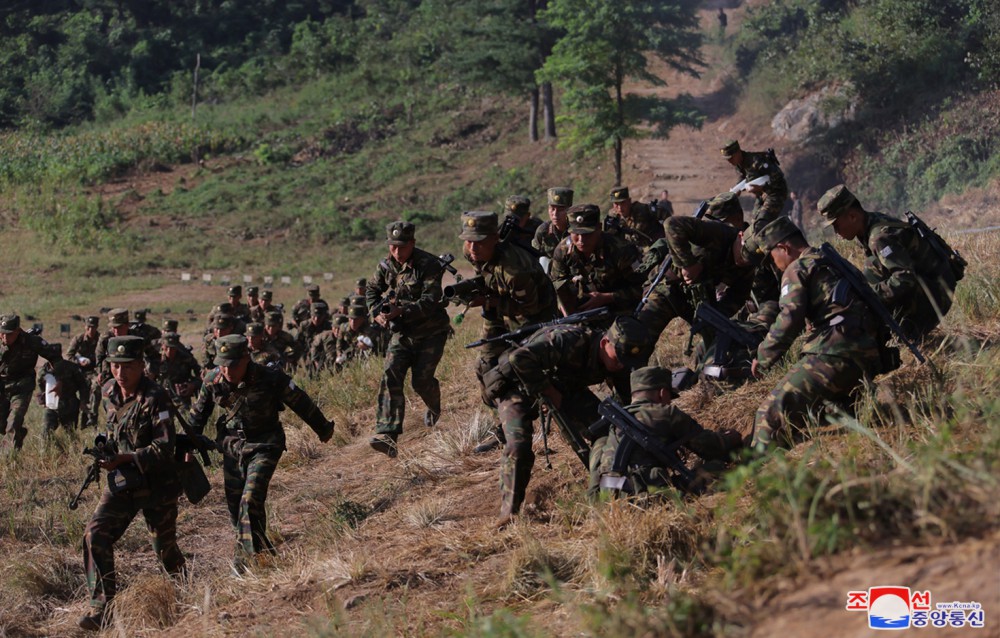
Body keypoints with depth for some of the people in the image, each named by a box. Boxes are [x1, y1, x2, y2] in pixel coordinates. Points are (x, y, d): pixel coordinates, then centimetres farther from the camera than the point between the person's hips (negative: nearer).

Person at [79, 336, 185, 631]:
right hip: (121, 482, 5)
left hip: (156, 484, -5)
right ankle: (101, 609, -14)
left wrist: (124, 458, -30)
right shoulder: (108, 392, 1)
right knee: (96, 534, -14)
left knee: (164, 546, 10)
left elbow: (165, 448, -24)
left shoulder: (155, 398, -20)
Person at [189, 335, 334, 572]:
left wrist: (323, 429, 5)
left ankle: (249, 557, -10)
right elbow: (199, 413, 6)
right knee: (234, 504, 8)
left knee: (251, 500, -18)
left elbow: (301, 403, -7)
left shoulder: (271, 379, -22)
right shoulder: (213, 380, -13)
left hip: (264, 445, -4)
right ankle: (246, 553, 30)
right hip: (232, 445, 4)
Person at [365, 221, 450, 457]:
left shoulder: (428, 265, -18)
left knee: (421, 380, -8)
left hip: (430, 333, -4)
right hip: (401, 332, 4)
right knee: (391, 378, -14)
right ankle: (386, 435, -24)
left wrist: (401, 311, -36)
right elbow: (372, 290, 17)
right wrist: (377, 313, -2)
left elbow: (431, 301, -25)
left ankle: (434, 408, 32)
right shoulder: (386, 266, 1)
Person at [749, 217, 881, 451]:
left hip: (832, 355, -9)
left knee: (772, 414, -11)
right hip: (867, 359, 9)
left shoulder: (798, 269, 2)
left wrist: (763, 358, 1)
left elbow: (789, 320, -9)